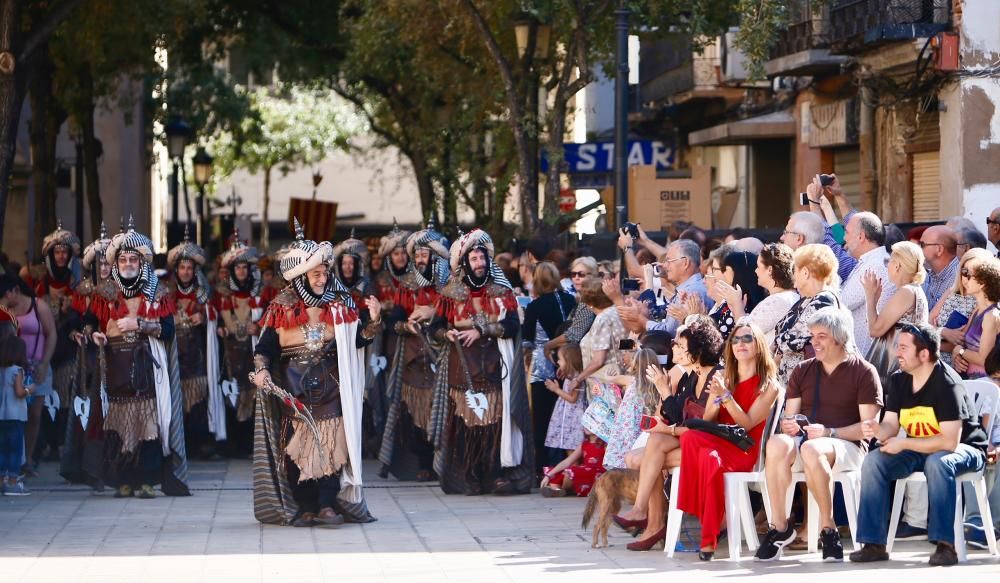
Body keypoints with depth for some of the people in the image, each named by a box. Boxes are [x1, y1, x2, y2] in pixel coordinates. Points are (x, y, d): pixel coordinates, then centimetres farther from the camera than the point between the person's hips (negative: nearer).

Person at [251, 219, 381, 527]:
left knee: (330, 440, -9)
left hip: (329, 385, 1)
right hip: (293, 387, -1)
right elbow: (265, 345, 1)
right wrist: (261, 369, -15)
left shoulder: (340, 305, 4)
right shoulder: (282, 307, 0)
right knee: (296, 442, -3)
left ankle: (328, 505, -8)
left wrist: (373, 320, -11)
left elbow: (358, 340, 4)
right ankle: (303, 507, 1)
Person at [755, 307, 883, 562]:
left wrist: (829, 432, -17)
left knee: (811, 449, -40)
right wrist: (788, 425, -7)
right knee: (777, 443, -33)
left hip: (847, 446, -4)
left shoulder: (863, 372, 3)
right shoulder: (803, 371, 19)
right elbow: (789, 417, 18)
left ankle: (828, 528, -26)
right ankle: (779, 526, -29)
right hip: (804, 438, 4)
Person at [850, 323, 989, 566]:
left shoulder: (947, 384, -24)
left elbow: (949, 442, -28)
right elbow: (891, 426, -2)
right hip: (920, 451, 7)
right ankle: (873, 544, -16)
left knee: (938, 462, -39)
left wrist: (903, 444, -23)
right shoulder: (898, 381, -1)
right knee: (873, 461, -16)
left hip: (964, 449, -7)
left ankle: (945, 544, -36)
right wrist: (876, 429, -27)